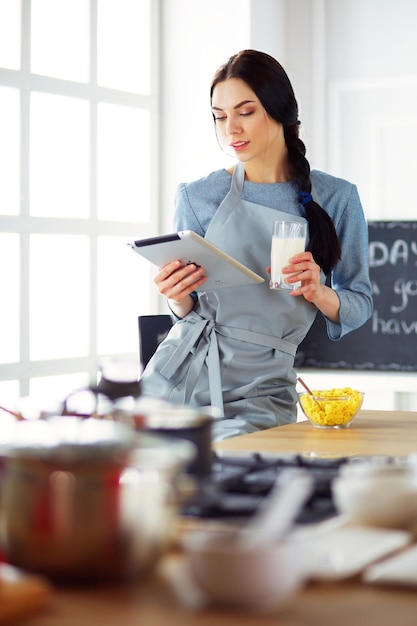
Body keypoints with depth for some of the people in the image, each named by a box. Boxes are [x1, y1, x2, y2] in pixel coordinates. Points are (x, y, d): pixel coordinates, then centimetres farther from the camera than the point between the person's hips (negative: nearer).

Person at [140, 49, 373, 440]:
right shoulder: (196, 197, 6)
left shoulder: (336, 199, 5)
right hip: (182, 373, 1)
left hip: (260, 390, -1)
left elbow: (359, 306, 9)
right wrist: (177, 298, -11)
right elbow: (188, 309, 12)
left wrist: (319, 293, -12)